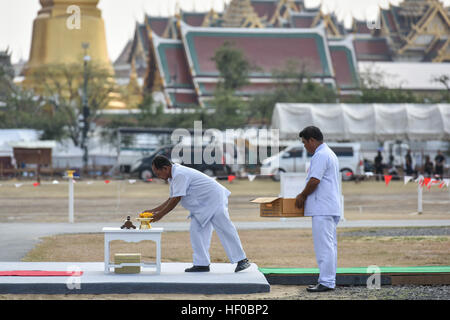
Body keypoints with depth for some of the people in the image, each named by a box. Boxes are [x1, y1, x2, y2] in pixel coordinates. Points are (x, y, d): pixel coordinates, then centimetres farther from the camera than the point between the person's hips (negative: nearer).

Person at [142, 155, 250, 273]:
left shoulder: (180, 175, -23)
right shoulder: (174, 176, 11)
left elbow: (175, 200, -23)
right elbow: (171, 199, 19)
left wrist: (160, 215, -14)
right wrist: (153, 211, 15)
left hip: (214, 200, -10)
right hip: (202, 205, 10)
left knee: (225, 230, -9)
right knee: (196, 230, 2)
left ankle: (242, 260, -4)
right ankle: (202, 264, 4)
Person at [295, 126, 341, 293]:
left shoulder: (320, 155, -14)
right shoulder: (330, 154, 21)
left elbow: (314, 181, -20)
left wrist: (303, 195, -5)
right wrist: (305, 195, 19)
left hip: (323, 209, -11)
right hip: (331, 208, 11)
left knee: (324, 246, -9)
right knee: (329, 245, 12)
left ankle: (326, 282, -9)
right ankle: (328, 279, 16)